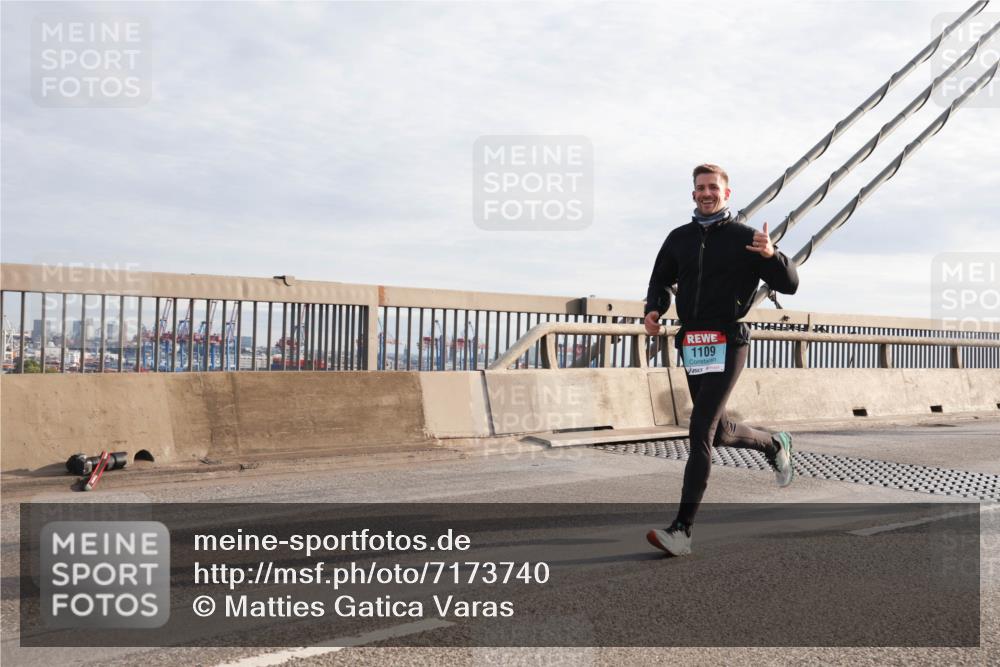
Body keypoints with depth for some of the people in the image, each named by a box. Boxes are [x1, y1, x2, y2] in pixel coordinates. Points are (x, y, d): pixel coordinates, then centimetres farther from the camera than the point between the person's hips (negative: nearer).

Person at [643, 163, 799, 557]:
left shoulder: (745, 238, 0)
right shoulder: (679, 239, 12)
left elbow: (789, 285, -1)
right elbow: (660, 281, 22)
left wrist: (772, 255, -21)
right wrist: (653, 310, 1)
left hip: (727, 344, -6)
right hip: (692, 344, 6)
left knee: (701, 431, -16)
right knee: (719, 433, 16)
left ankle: (682, 530, -16)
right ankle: (775, 445, 48)